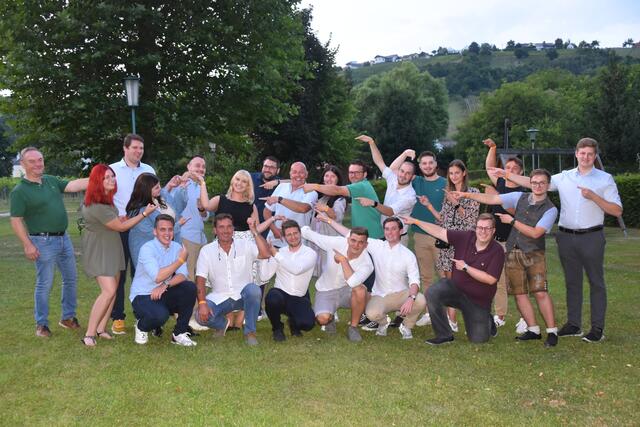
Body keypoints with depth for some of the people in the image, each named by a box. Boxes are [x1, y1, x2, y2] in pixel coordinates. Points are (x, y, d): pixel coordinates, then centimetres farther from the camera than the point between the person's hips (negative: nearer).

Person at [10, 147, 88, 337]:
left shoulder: (51, 180, 8)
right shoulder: (20, 191, -9)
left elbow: (73, 185, 1)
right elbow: (16, 221, -10)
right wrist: (27, 245, -16)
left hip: (63, 237, 7)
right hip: (44, 242, -6)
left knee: (71, 279, 13)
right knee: (44, 284, 0)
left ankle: (68, 317, 26)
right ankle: (41, 324, 14)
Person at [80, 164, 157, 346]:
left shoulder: (106, 198, 4)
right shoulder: (97, 206, -27)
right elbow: (121, 226, -18)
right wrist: (144, 213, -14)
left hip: (111, 248, 9)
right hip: (98, 251, -9)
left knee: (112, 290, 6)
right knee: (109, 291, -18)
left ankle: (101, 328, 14)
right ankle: (89, 334, -11)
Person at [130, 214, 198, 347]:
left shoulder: (176, 247, 1)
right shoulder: (147, 248, -16)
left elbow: (182, 275, -10)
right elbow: (158, 277, -28)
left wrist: (165, 285, -28)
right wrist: (180, 260, -24)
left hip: (163, 294, 6)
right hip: (142, 296, -5)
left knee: (190, 287, -20)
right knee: (160, 315, -34)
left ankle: (179, 333, -6)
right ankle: (141, 326, 5)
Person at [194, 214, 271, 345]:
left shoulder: (245, 245, -2)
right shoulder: (206, 251, -2)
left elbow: (266, 254, -20)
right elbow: (200, 280, -7)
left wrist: (254, 231, -25)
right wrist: (202, 303, -21)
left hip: (243, 295, -1)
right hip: (219, 298, 1)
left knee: (253, 289, -35)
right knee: (201, 317, -25)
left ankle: (250, 332, -14)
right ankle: (223, 323, 14)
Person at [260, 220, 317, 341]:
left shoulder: (310, 253, -3)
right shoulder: (279, 252, 6)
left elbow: (297, 269, -23)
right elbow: (265, 275, -2)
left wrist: (275, 254, -19)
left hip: (300, 299, -1)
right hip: (280, 295, 1)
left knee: (308, 323, -27)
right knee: (272, 297, -35)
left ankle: (294, 323, 14)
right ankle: (277, 328, -2)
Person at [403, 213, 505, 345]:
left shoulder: (497, 251, -16)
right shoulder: (465, 237, -7)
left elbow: (490, 279, -21)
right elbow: (440, 232, -5)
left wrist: (466, 267, -21)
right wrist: (415, 221, -8)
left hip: (478, 301, -2)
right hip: (455, 287, 2)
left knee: (478, 339, 2)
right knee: (432, 292, -28)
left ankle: (487, 321, 39)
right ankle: (444, 335, -12)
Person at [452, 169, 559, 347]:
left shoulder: (551, 209, -5)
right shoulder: (520, 197, 6)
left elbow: (535, 233, -14)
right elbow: (492, 199, 4)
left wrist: (512, 220, -9)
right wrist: (466, 194, -2)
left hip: (534, 254, -4)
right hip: (513, 252, 4)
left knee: (540, 292, -13)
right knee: (519, 293, 3)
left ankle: (552, 331, -2)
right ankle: (533, 330, 14)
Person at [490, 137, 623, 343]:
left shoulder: (605, 179, 1)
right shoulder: (564, 177, 8)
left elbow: (617, 211, -3)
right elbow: (534, 183, 8)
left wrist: (593, 196, -15)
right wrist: (507, 175, 3)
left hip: (591, 237, -3)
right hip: (567, 237, 3)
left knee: (596, 282, 2)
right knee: (572, 282, 10)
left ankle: (597, 328, 8)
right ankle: (573, 324, 19)